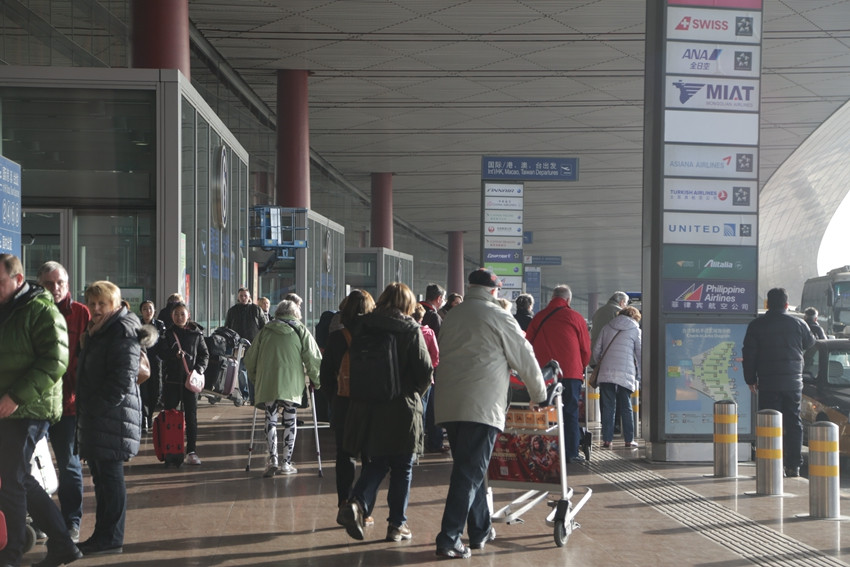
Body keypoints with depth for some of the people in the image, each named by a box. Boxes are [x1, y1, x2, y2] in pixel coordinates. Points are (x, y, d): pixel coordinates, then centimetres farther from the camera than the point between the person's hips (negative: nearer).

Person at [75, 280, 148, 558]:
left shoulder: (123, 330, -11)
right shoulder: (95, 331, 19)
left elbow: (123, 377, -19)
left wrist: (98, 406, -18)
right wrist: (86, 408, 15)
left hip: (113, 415, -10)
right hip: (95, 416, 10)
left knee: (110, 476, -4)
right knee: (101, 477, 12)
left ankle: (110, 539, 2)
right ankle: (103, 535, 19)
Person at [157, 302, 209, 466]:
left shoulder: (196, 334, 5)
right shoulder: (167, 333, 4)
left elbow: (204, 354, 9)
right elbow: (160, 351, -8)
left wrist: (199, 369, -8)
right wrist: (174, 354, -25)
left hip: (190, 380, 0)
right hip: (171, 379, 0)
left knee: (191, 416, 0)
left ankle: (191, 451, 5)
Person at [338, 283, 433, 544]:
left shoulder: (362, 326, 1)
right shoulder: (411, 330, -9)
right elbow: (425, 370, -11)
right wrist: (415, 393, 7)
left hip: (368, 407, 3)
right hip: (403, 409, -3)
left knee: (375, 463, 15)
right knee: (402, 468, 9)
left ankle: (358, 503, -9)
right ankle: (397, 524, 13)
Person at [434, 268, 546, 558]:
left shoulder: (453, 316, 16)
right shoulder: (499, 317, -2)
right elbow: (525, 359, 3)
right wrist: (539, 396, 17)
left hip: (448, 404, 7)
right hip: (481, 407, -7)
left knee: (469, 470, 17)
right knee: (470, 474, -5)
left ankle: (480, 531, 26)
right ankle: (449, 540, -8)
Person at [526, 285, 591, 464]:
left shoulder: (539, 317, 7)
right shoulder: (576, 318, 2)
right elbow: (586, 349, 6)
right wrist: (581, 368, 23)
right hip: (571, 373, -2)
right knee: (570, 412, 4)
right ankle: (571, 453, 2)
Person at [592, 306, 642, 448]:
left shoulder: (606, 328, 15)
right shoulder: (635, 330, 7)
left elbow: (596, 350, 13)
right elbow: (640, 354, 5)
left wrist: (598, 366, 24)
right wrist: (639, 376, 10)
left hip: (606, 373, 2)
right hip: (626, 374, -2)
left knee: (608, 407, 4)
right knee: (626, 408, 6)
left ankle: (607, 439, 1)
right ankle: (629, 440, 7)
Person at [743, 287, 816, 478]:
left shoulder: (756, 325, -1)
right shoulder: (798, 324, 3)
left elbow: (748, 354, 0)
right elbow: (811, 345, 17)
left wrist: (751, 379, 8)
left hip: (768, 383, -2)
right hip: (793, 382, 2)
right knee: (793, 423, 8)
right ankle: (793, 466, 7)